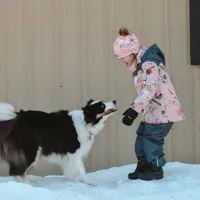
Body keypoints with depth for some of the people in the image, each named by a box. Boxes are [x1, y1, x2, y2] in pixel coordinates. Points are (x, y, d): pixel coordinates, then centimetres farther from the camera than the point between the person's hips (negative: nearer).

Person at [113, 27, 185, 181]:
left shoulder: (149, 63, -23)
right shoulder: (140, 64, 8)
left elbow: (150, 90, -31)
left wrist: (134, 110, -36)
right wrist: (135, 108, 17)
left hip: (163, 109, -10)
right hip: (153, 110, 10)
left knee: (151, 139, -6)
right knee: (141, 138, 12)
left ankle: (156, 170, 9)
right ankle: (143, 168, 23)